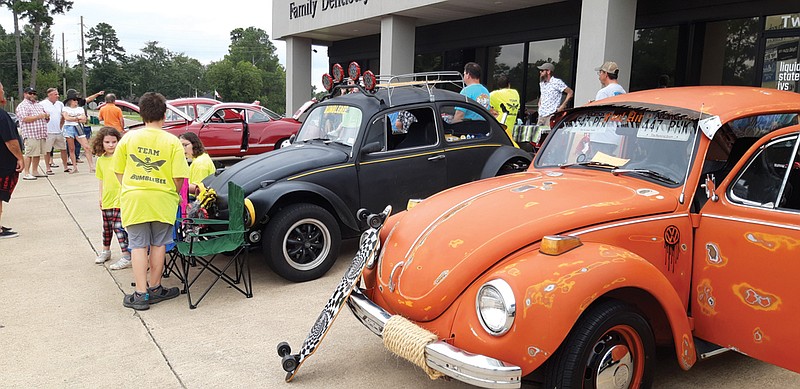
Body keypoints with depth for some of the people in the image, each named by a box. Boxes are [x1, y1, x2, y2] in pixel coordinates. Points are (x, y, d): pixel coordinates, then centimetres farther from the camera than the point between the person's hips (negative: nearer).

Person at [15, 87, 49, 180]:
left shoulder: (39, 105, 22)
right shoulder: (22, 106, -2)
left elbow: (45, 118, 29)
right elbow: (25, 119, -16)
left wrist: (47, 116, 5)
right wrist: (38, 116, -15)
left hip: (41, 134, 7)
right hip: (31, 135, -7)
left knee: (37, 154, 9)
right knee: (29, 154, -10)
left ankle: (35, 171, 16)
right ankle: (26, 173, -9)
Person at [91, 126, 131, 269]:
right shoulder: (100, 160, 8)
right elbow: (102, 180, 17)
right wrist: (101, 197, 18)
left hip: (119, 199, -6)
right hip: (107, 199, 6)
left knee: (119, 227, -9)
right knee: (107, 226, 20)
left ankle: (126, 257, -6)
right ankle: (106, 251, 37)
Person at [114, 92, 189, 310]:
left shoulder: (128, 138, 1)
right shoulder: (172, 142, -6)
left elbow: (118, 171, 7)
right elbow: (179, 178, -9)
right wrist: (174, 194, 9)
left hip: (133, 200, 1)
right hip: (162, 200, -1)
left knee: (138, 245, 6)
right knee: (159, 244, 12)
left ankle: (141, 294, 4)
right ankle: (154, 288, 21)